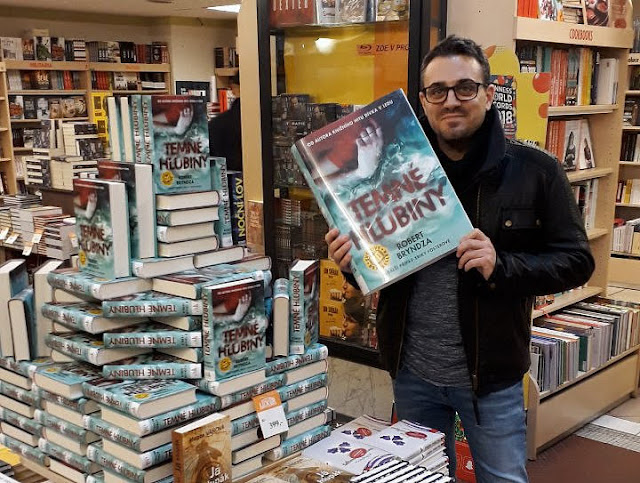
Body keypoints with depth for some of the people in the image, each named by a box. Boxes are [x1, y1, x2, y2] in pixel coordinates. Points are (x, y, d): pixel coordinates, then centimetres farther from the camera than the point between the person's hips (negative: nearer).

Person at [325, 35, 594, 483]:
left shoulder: (535, 170, -9)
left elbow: (576, 261, -7)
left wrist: (501, 266, -24)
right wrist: (352, 262, -18)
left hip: (492, 376, -2)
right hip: (411, 372, 2)